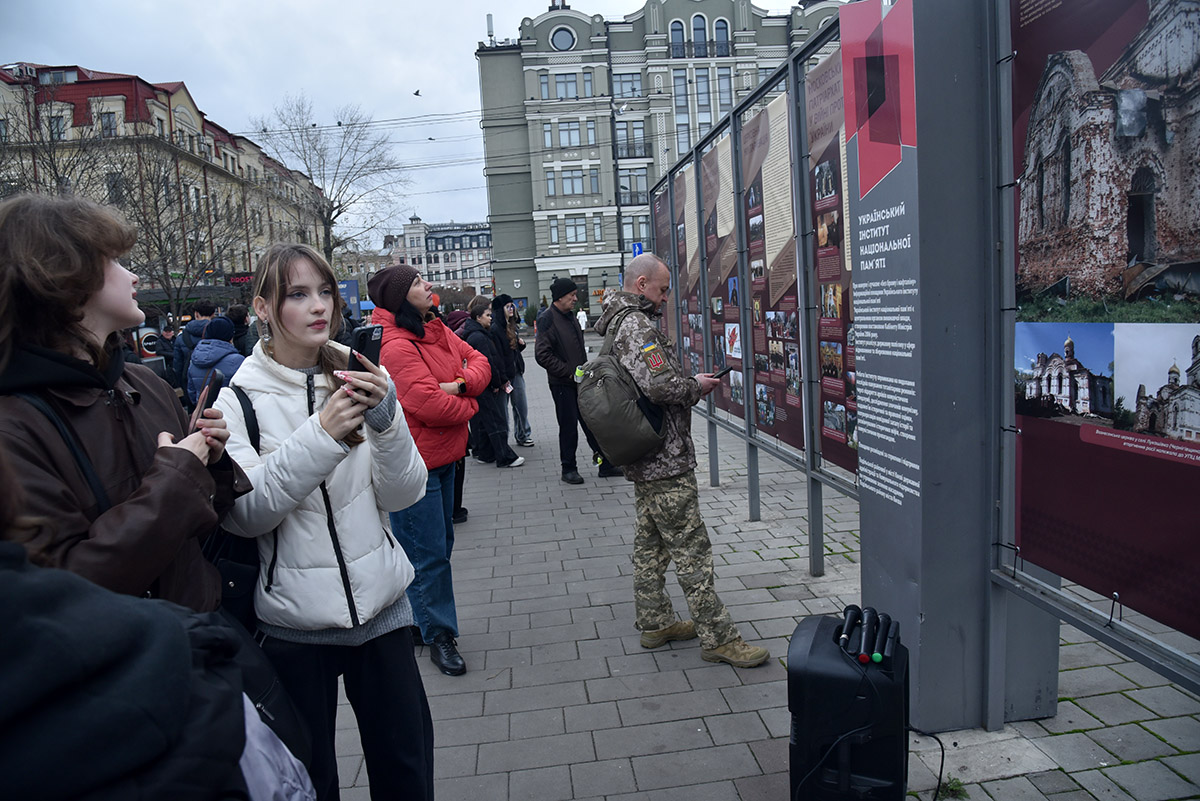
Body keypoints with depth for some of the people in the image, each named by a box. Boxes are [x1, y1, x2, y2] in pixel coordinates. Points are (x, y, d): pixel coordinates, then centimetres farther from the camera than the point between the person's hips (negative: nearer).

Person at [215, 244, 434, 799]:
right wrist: (319, 436, -27)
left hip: (381, 603, 2)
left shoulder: (357, 381, 0)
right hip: (293, 621, -2)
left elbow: (403, 495, -5)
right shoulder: (239, 397, -6)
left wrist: (385, 420, -22)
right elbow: (243, 515, -17)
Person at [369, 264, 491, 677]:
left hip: (442, 457, 10)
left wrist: (462, 384, -13)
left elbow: (478, 361, 8)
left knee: (440, 545, 19)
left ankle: (428, 621, 35)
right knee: (429, 553, 1)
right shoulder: (396, 347, -21)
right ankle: (439, 635, 15)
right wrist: (469, 405, -7)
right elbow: (430, 405, -26)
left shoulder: (435, 331, 8)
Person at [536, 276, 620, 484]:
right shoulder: (547, 319, -13)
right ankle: (568, 469, 14)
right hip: (562, 384, -8)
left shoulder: (570, 317, 13)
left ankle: (605, 464, 17)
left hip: (580, 381, 8)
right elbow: (542, 355, -20)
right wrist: (569, 372, -18)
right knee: (569, 426, 1)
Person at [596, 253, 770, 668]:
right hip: (665, 461, -11)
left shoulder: (616, 325, 16)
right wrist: (697, 386, -10)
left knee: (650, 543, 17)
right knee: (691, 548, -5)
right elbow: (660, 385, -28)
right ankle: (717, 637, 2)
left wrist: (691, 385, 13)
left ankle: (654, 622, 28)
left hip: (642, 461, 11)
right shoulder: (637, 326, -18)